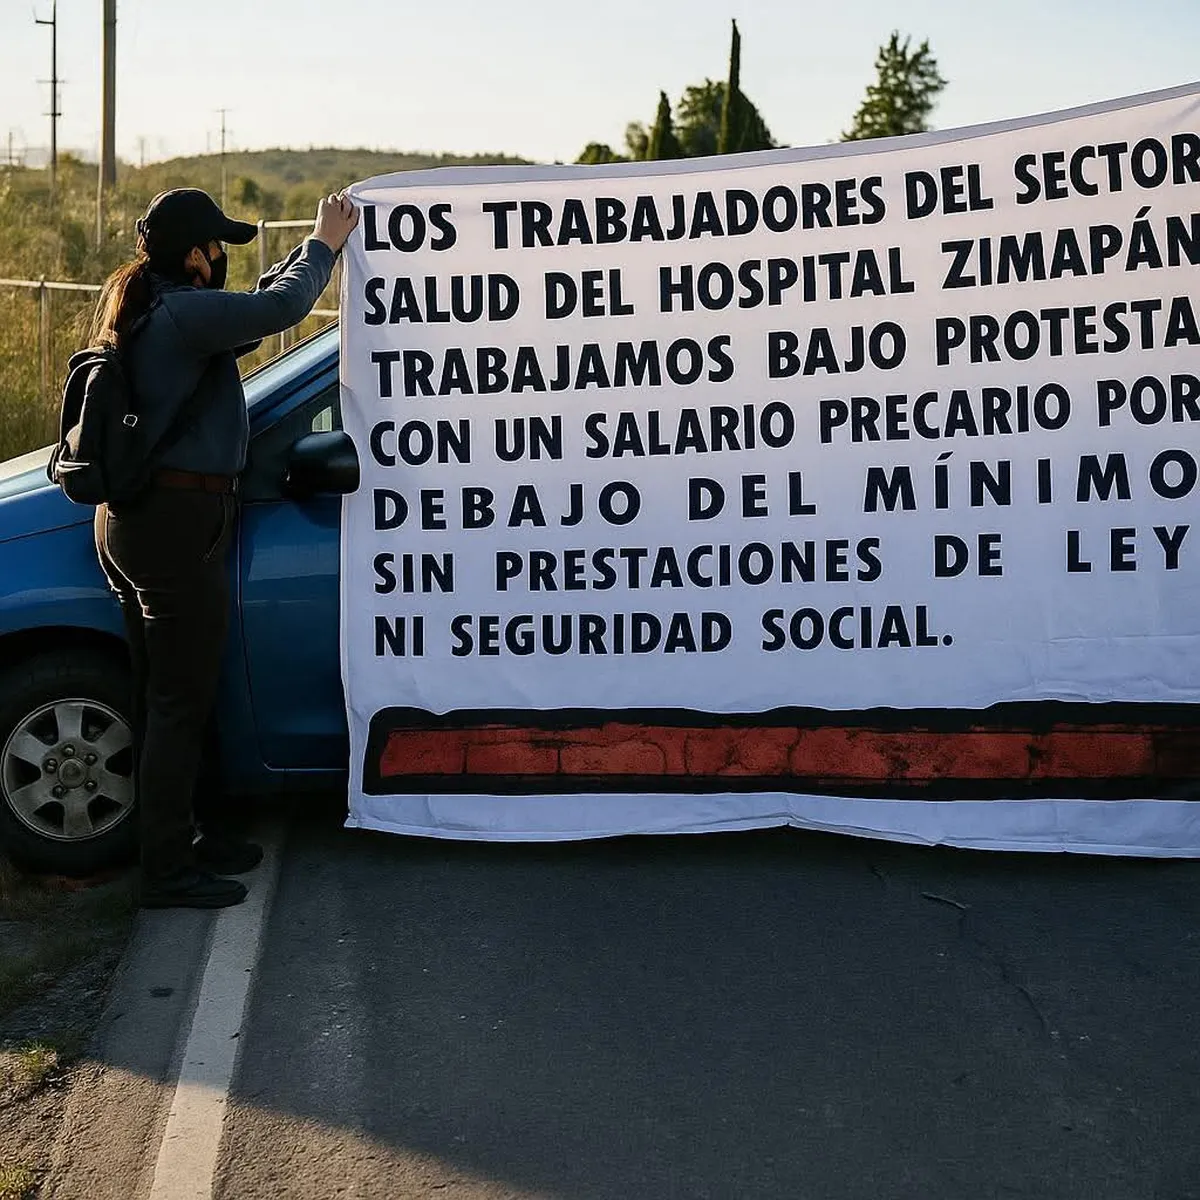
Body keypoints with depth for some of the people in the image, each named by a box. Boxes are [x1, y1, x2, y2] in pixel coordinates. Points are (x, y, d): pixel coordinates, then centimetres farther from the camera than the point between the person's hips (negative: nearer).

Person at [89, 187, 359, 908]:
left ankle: (175, 838, 30)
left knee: (161, 695, 18)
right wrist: (324, 245, -7)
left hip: (134, 519, 11)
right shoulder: (181, 313, -17)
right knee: (181, 703, -2)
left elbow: (250, 313, 24)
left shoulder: (147, 312, 14)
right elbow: (278, 309, -25)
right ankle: (169, 872, 6)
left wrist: (319, 249, 22)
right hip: (179, 523, -11)